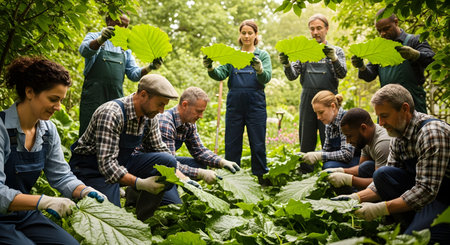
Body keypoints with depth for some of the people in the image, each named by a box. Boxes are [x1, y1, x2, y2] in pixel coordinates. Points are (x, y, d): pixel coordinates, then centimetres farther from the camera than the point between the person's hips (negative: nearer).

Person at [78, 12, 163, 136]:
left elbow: (133, 74, 13)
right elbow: (85, 50, -19)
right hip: (93, 97, -4)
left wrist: (149, 68, -7)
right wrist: (101, 39, -38)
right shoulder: (94, 37, 5)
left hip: (116, 99, 5)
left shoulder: (125, 48, 19)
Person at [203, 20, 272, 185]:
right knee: (232, 144, 7)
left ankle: (261, 177, 14)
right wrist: (211, 69, -20)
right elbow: (221, 74, 1)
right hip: (234, 104, 2)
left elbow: (266, 78, -8)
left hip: (255, 105, -2)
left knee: (258, 144, 2)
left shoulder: (262, 55, 7)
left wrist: (259, 70, -30)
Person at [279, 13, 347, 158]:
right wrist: (286, 65, -18)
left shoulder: (336, 51, 7)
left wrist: (333, 58, -26)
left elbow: (342, 74, -7)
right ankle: (305, 169, 16)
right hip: (307, 99, 2)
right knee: (306, 145, 7)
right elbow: (292, 76, 4)